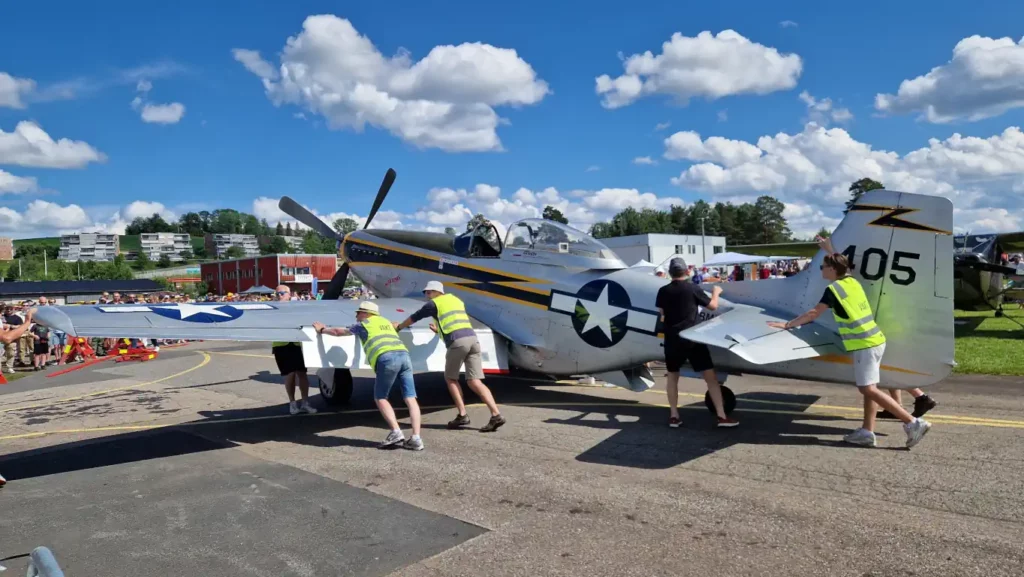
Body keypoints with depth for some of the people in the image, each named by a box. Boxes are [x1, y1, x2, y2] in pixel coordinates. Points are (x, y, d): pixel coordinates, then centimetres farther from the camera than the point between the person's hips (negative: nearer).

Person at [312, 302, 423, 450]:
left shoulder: (363, 324, 21)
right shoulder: (385, 322, 35)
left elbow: (338, 332, 33)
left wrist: (323, 329, 53)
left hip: (387, 358, -5)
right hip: (404, 355, 5)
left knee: (380, 397, 10)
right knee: (410, 399, 1)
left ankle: (396, 432, -4)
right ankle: (416, 438, -8)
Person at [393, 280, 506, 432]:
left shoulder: (434, 303, 11)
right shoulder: (456, 300, 30)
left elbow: (414, 317, 24)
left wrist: (399, 326, 42)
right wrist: (439, 330, 55)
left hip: (457, 342, -6)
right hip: (472, 338, 6)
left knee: (451, 378, 14)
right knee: (474, 382, 2)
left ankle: (462, 415, 6)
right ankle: (496, 415, -10)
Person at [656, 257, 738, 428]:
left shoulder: (663, 291, 0)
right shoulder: (693, 288, -6)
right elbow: (713, 306, 4)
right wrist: (716, 292, 23)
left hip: (672, 339, 2)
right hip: (692, 339, -2)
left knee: (672, 376, 15)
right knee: (710, 376, 2)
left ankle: (674, 416, 13)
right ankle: (722, 416, 1)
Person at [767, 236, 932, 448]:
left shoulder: (833, 289, -10)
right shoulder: (852, 281, 12)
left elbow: (813, 314, -11)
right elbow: (841, 264, 35)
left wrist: (787, 325, -6)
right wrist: (829, 250, 44)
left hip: (864, 344, -9)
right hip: (875, 339, 9)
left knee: (868, 389, -9)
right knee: (869, 388, 10)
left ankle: (913, 422, -9)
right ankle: (867, 432, 14)